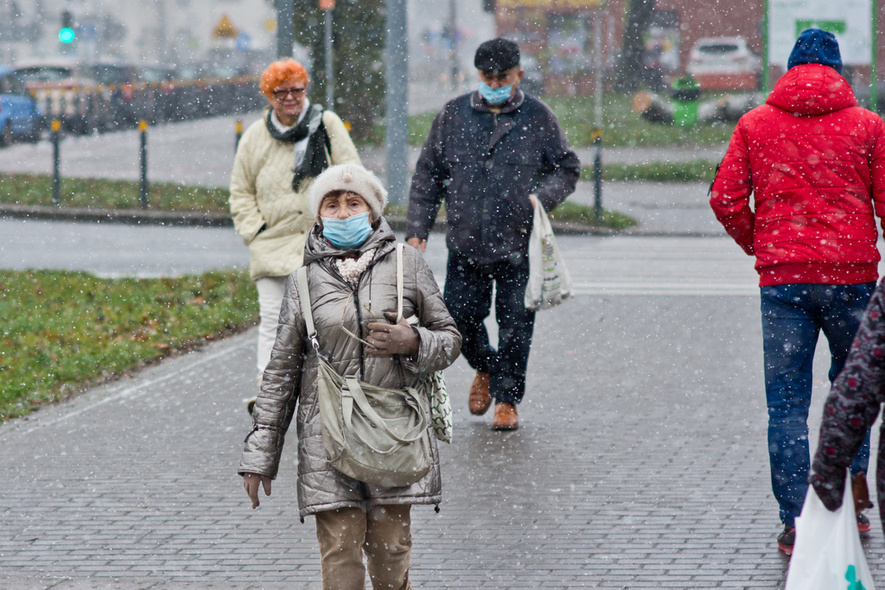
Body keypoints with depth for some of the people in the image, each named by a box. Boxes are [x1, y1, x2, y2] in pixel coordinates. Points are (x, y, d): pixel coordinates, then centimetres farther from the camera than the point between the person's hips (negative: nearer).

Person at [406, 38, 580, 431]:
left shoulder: (538, 118, 2)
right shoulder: (453, 115, 7)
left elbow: (567, 168, 10)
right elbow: (428, 175, 12)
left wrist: (542, 196, -10)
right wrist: (417, 229, 6)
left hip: (519, 247, -2)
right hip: (466, 244, 2)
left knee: (515, 323, 0)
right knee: (460, 317, 2)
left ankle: (507, 399, 15)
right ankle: (485, 368, 32)